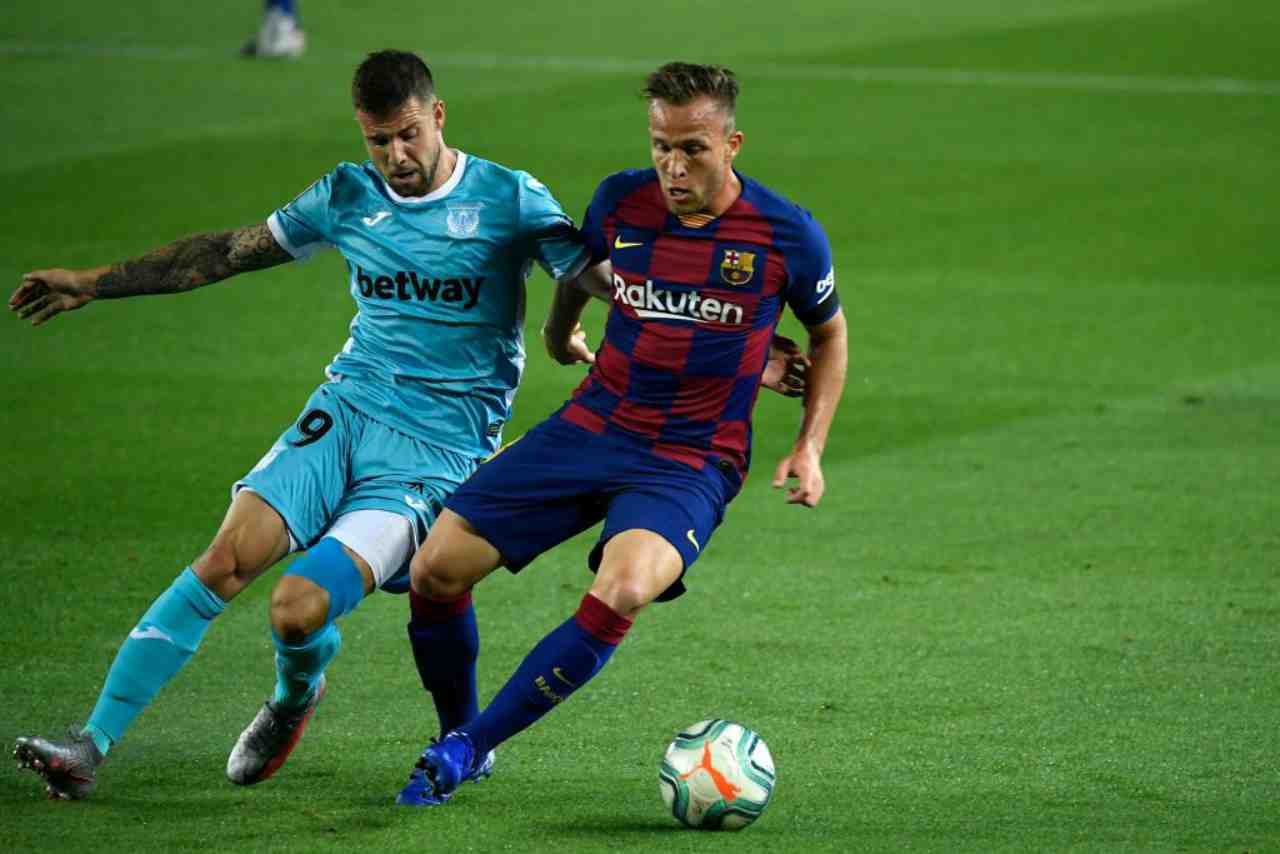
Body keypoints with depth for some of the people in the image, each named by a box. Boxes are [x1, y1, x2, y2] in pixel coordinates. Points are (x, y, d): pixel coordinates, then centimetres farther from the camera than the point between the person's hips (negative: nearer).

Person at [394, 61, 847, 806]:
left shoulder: (788, 236, -9)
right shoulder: (622, 201, -2)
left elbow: (829, 332, 10)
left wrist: (811, 448, 1)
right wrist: (561, 332, 37)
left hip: (693, 460, -4)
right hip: (591, 427, 4)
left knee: (623, 592, -34)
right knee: (436, 569, -9)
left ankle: (469, 749, -18)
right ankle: (457, 727, 18)